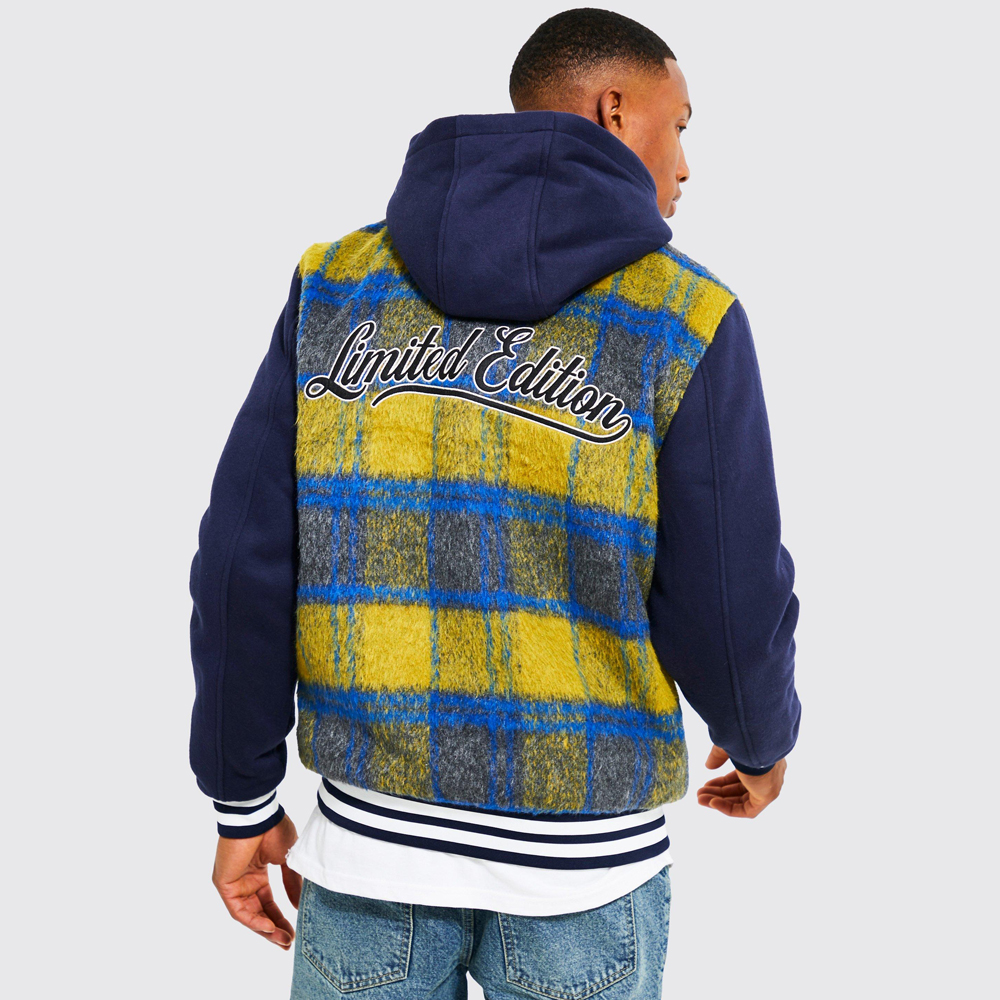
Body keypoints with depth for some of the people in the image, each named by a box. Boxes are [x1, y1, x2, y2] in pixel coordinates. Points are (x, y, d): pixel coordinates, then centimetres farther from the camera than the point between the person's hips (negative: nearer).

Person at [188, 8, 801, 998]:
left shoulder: (339, 283, -5)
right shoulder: (686, 322, -12)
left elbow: (247, 565, -7)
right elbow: (726, 611, -10)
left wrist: (244, 802, 5)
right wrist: (762, 736, 12)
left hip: (374, 834, 2)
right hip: (582, 860, -1)